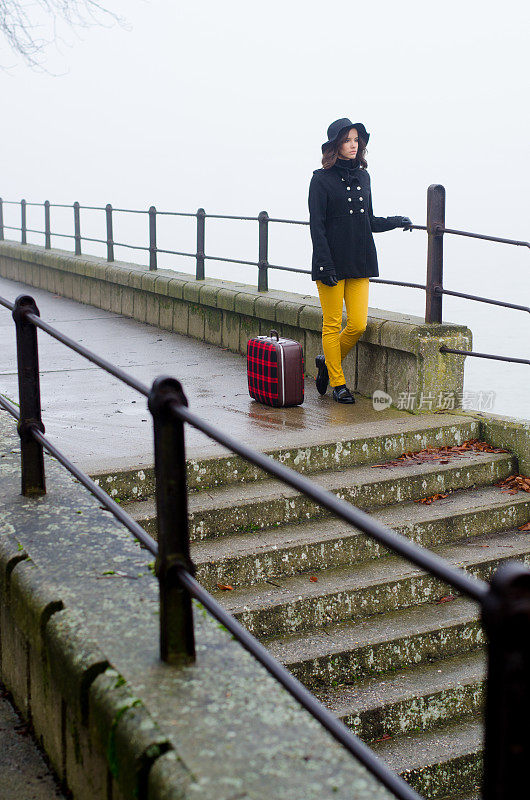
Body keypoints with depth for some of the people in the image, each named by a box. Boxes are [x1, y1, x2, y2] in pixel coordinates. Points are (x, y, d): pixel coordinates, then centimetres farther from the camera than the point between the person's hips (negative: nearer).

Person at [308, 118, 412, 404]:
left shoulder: (363, 176, 14)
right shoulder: (322, 179, -3)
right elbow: (316, 226, -8)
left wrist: (396, 222, 8)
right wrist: (325, 266, -15)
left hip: (360, 262, 5)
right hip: (331, 262, -5)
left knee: (358, 325, -1)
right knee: (332, 324, 1)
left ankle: (327, 361, 24)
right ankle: (337, 383, 13)